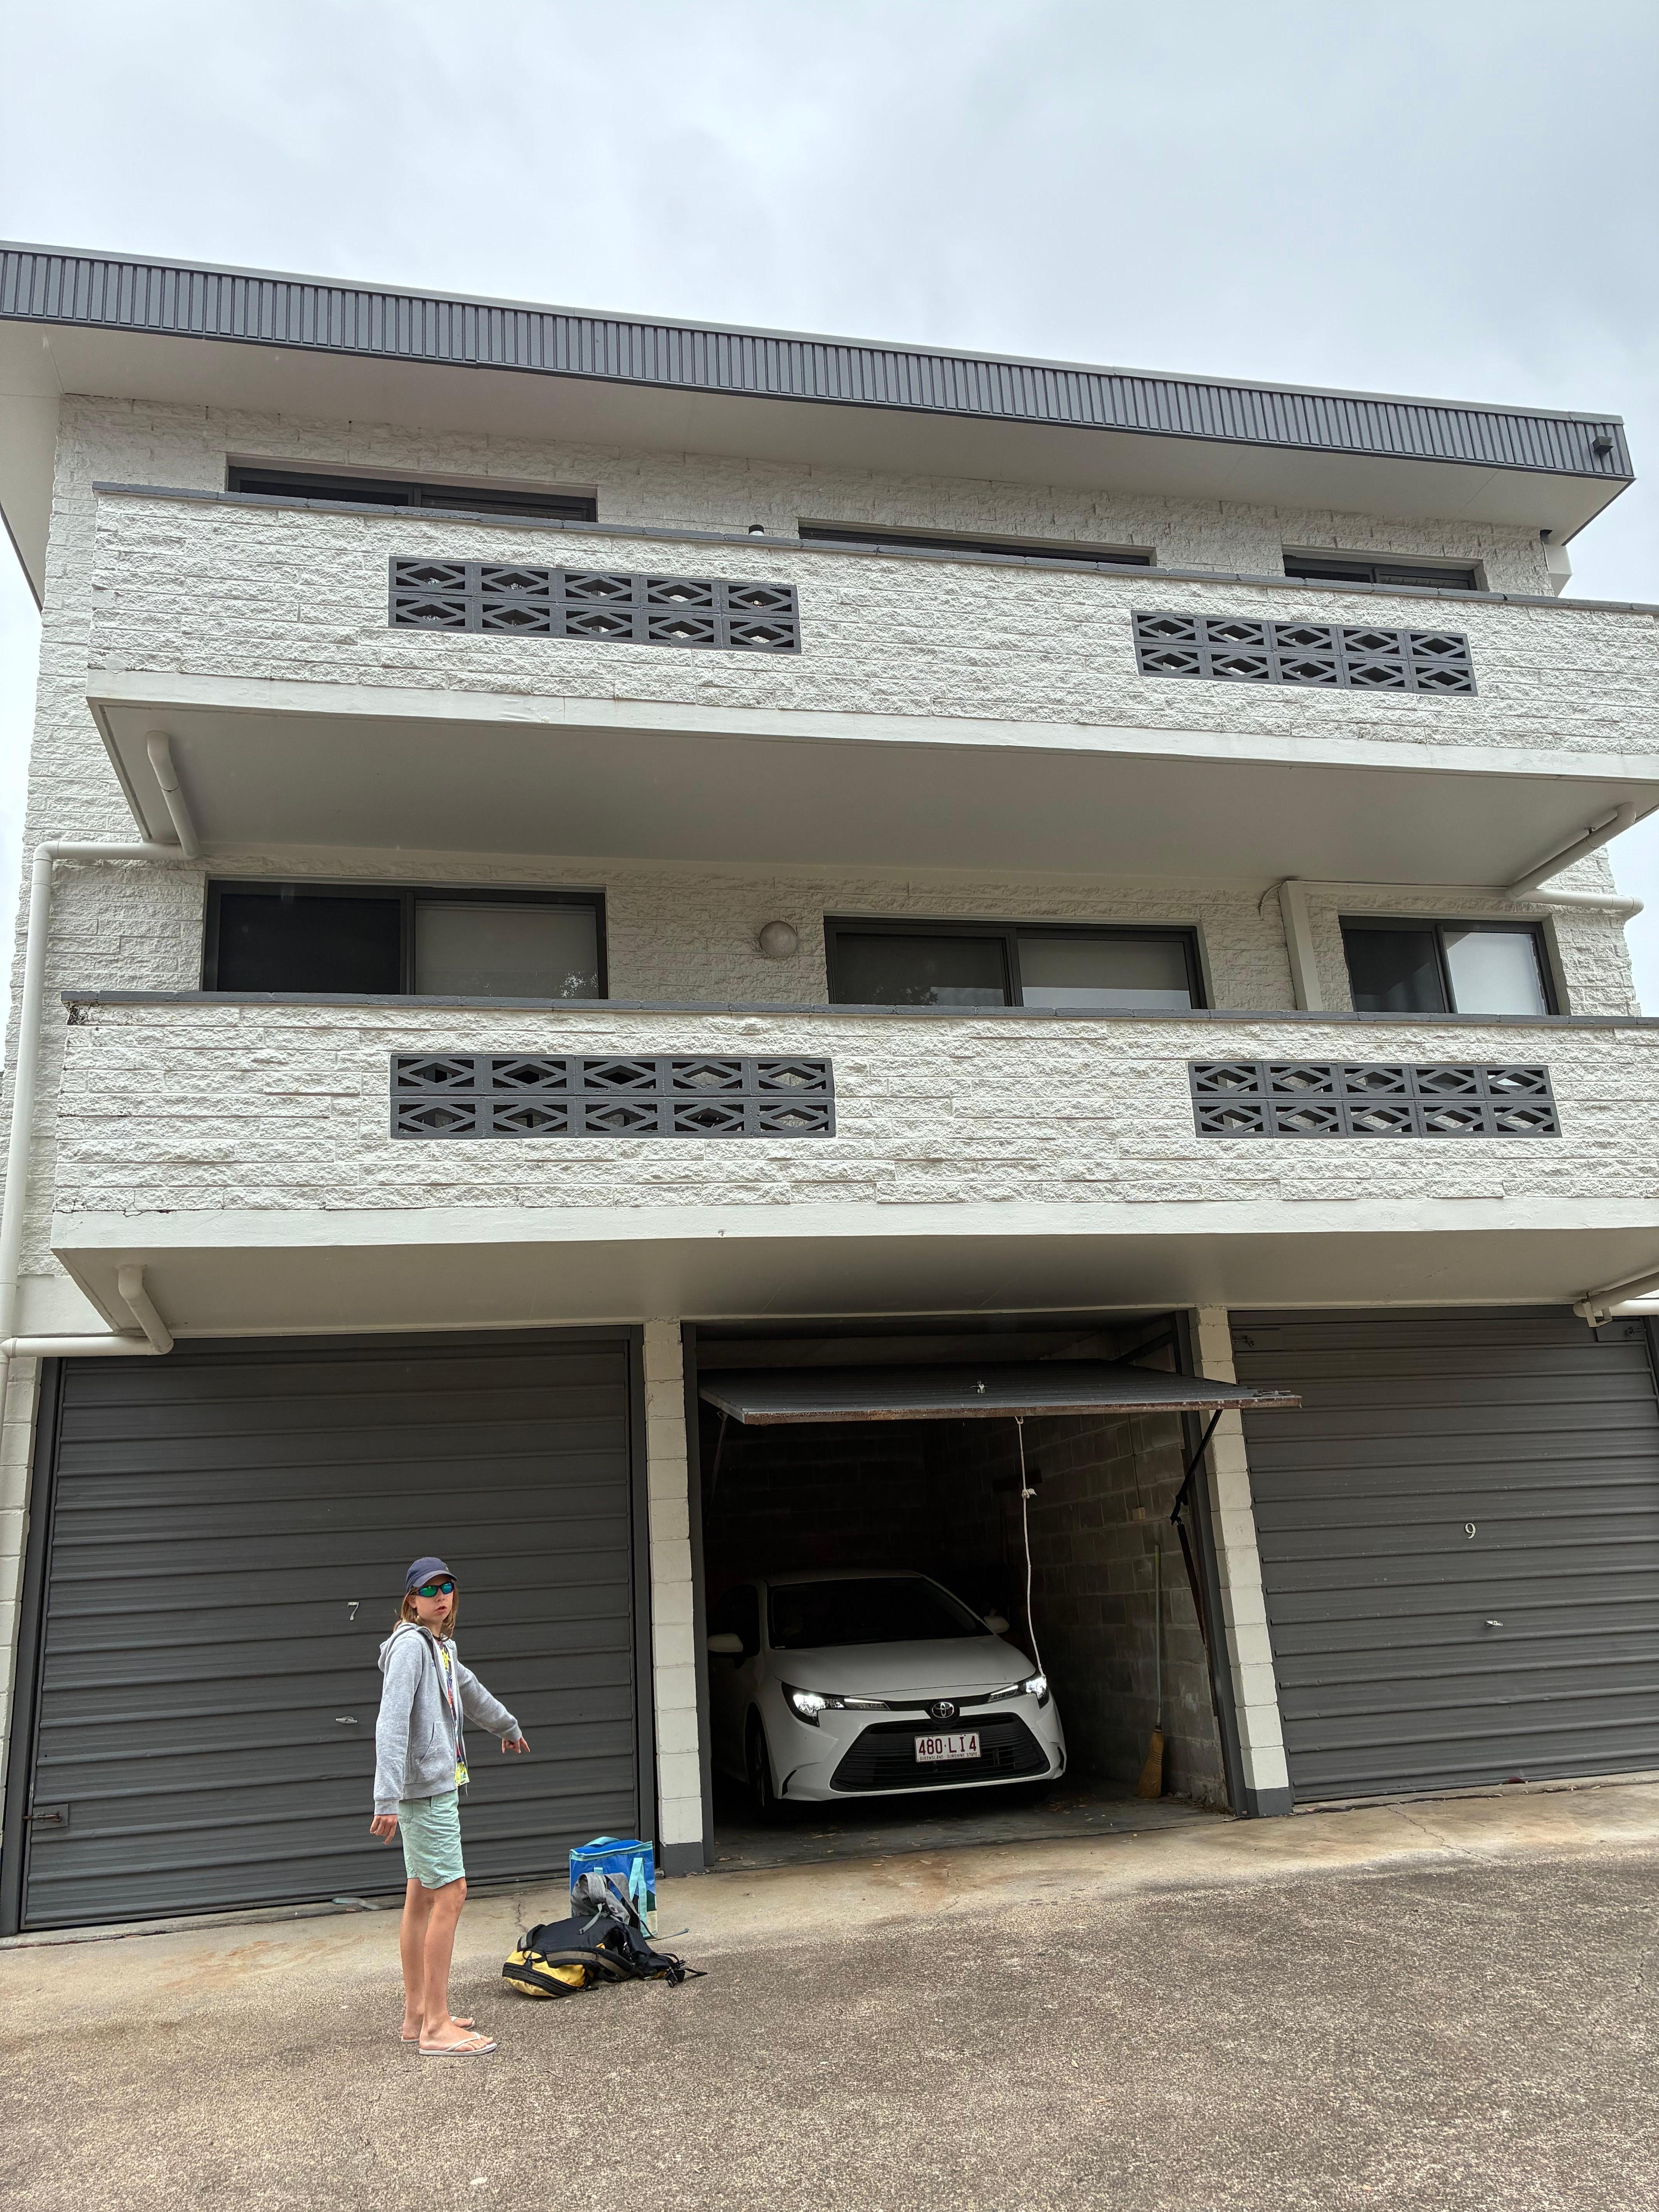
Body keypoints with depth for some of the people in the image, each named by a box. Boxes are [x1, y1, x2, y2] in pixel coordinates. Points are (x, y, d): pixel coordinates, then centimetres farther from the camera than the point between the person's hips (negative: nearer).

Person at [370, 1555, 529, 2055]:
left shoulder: (441, 1646, 14)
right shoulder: (410, 1644, -14)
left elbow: (470, 1690, 33)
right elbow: (392, 1722, -22)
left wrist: (508, 1727, 48)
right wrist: (387, 1799, -29)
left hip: (438, 1785, 9)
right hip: (425, 1788, -9)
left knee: (422, 1897, 13)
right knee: (450, 1893, -9)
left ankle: (417, 2015, 21)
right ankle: (437, 2027, -4)